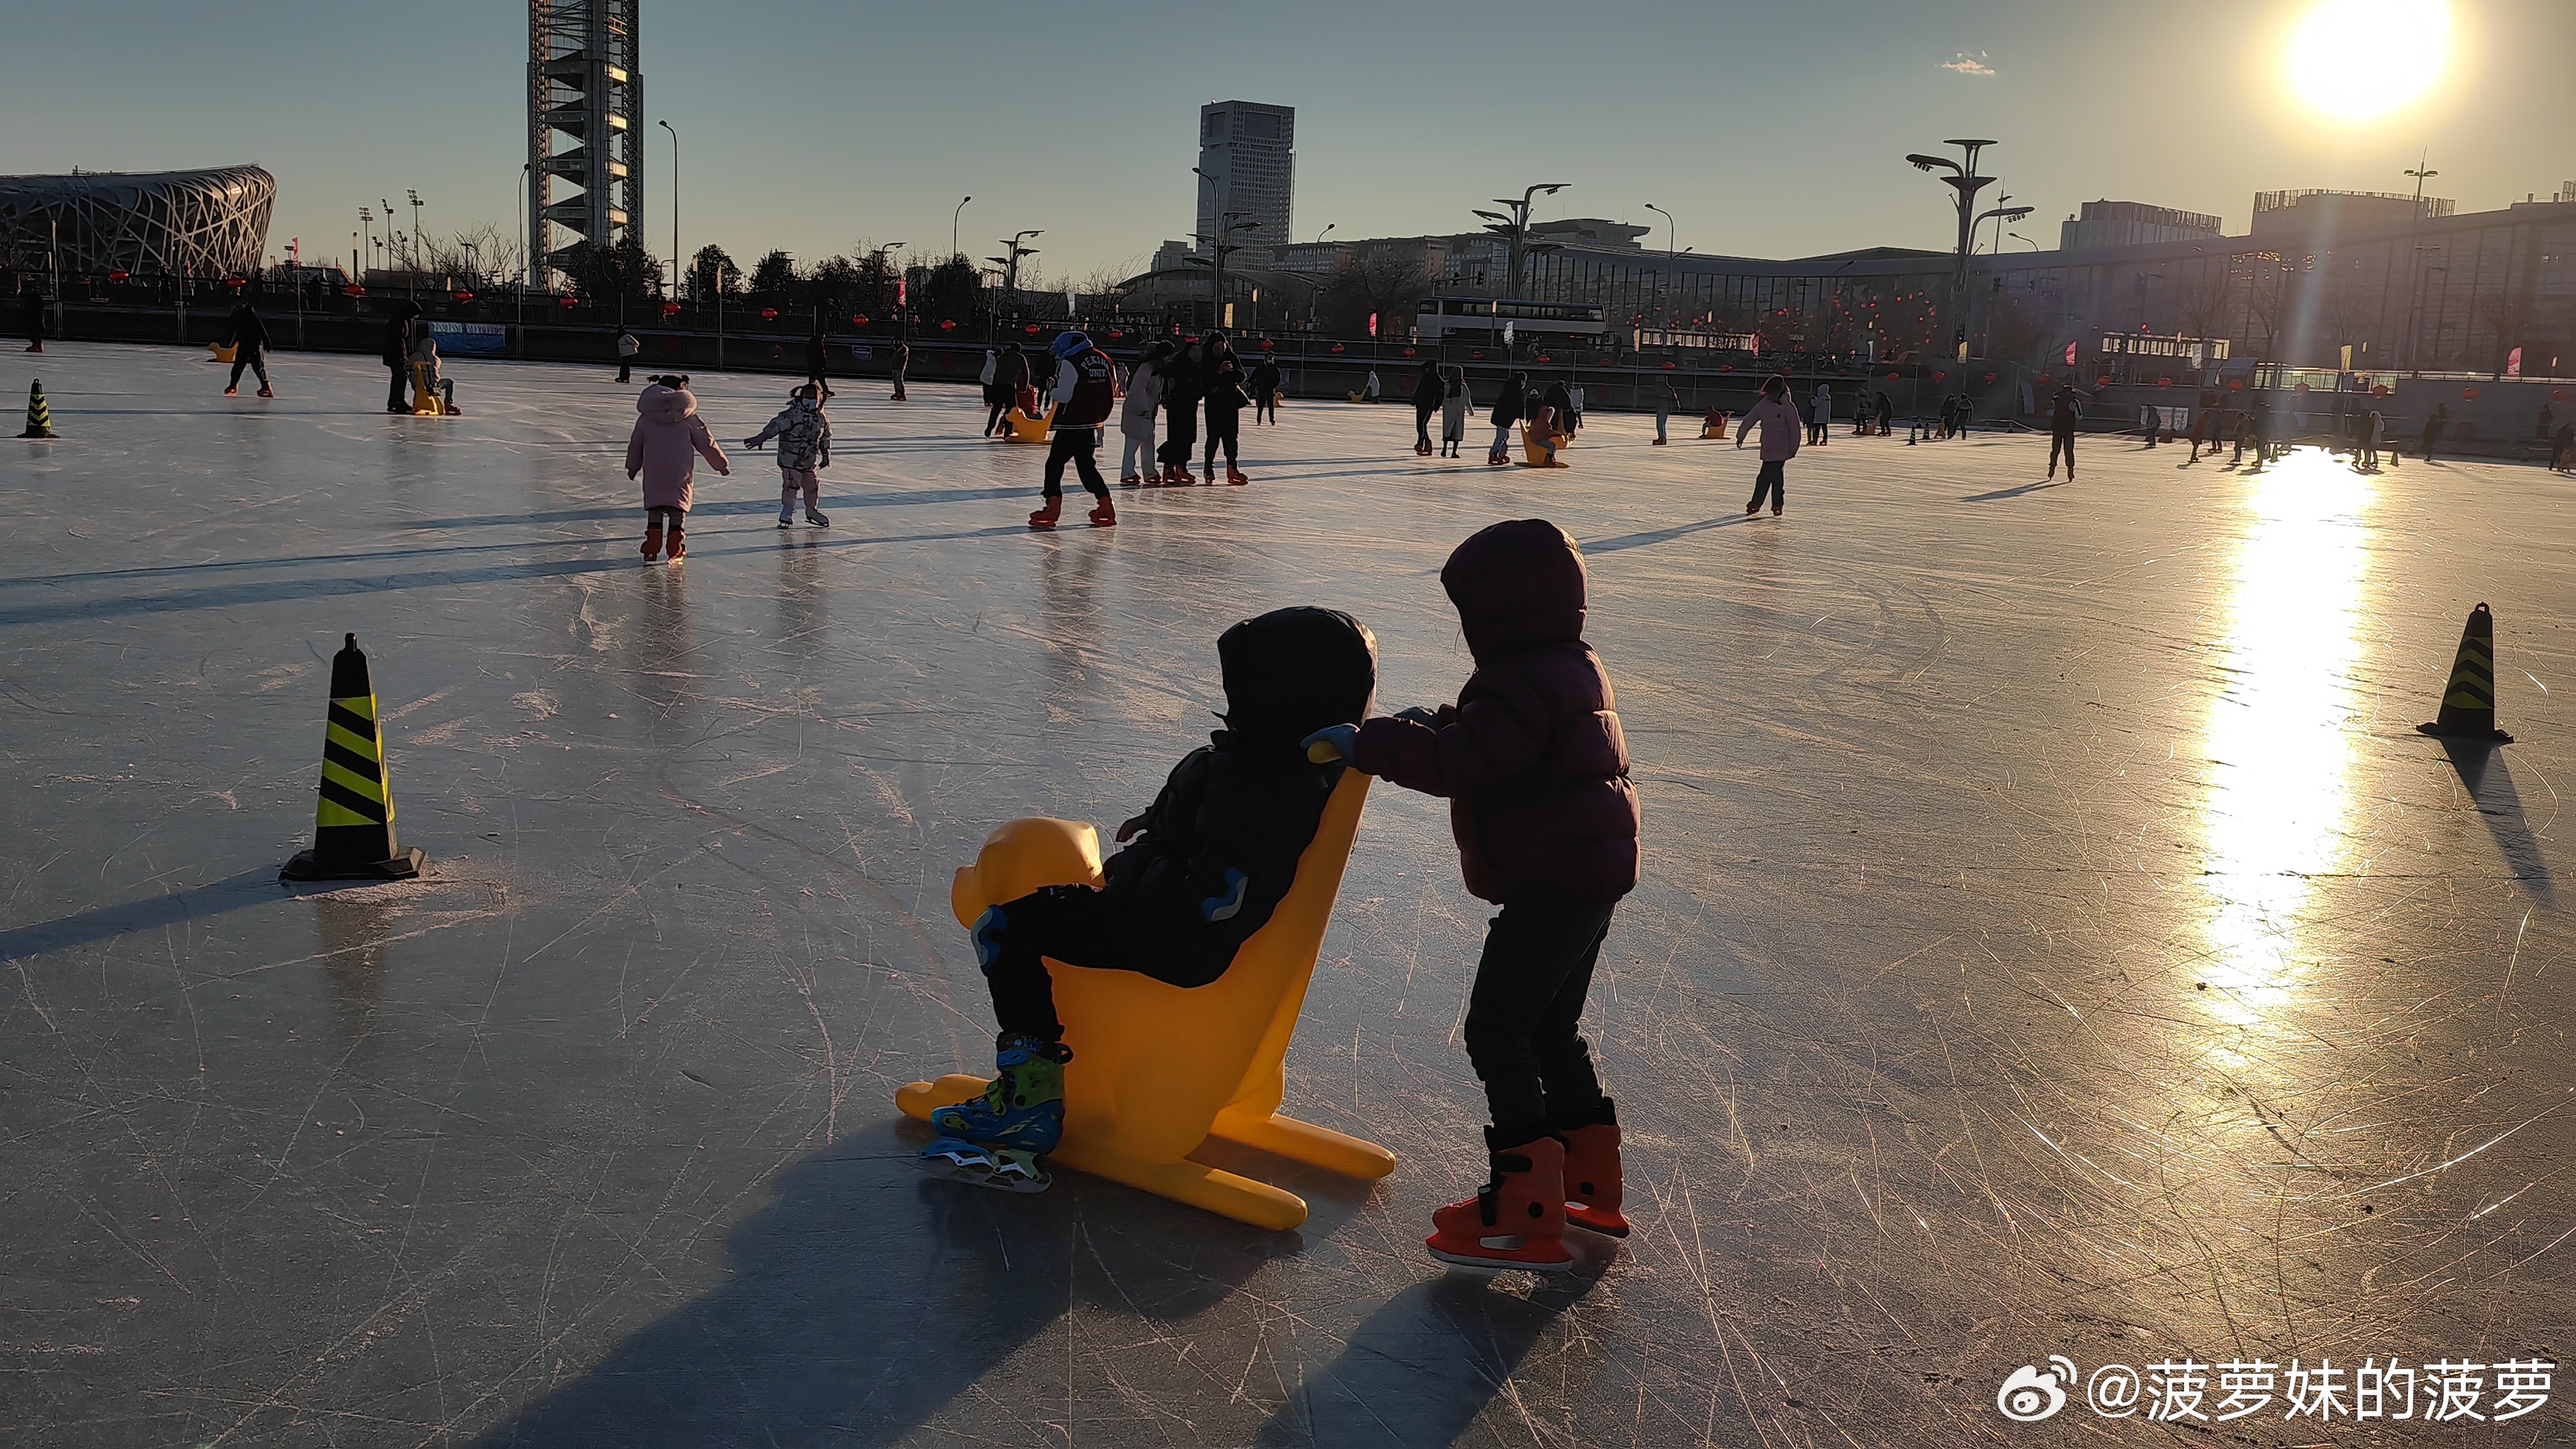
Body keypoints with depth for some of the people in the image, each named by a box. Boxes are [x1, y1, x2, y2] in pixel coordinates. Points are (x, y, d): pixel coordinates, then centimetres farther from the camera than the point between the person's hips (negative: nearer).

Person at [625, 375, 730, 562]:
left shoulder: (646, 418, 6)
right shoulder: (689, 418, -3)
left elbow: (635, 445, 16)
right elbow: (707, 444, 3)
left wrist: (633, 467, 31)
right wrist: (721, 464, 15)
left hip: (653, 474, 2)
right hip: (680, 474, -2)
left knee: (654, 510, 10)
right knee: (678, 512, 4)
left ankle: (651, 549, 7)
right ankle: (676, 551, 1)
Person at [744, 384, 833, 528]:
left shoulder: (821, 418, 4)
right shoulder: (792, 414, -15)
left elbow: (825, 438, 17)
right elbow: (776, 426, -24)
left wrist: (826, 456, 20)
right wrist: (760, 438, -34)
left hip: (810, 460, 5)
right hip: (790, 458, -5)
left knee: (812, 485, 11)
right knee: (791, 485, -8)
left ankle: (811, 511, 31)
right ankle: (787, 514, 6)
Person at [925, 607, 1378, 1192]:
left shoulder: (1248, 791, -33)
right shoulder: (1308, 765, -2)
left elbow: (1209, 900, -33)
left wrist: (1127, 882, -18)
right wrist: (1162, 821, 10)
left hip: (1178, 950, -11)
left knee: (1005, 926, -2)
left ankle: (1031, 1096, 2)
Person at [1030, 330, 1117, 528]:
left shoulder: (1070, 363, -12)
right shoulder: (1105, 361, 9)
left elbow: (1064, 395, -15)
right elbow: (1112, 392, 12)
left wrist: (1054, 390, 5)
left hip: (1071, 424, -7)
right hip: (1092, 423, 7)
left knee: (1055, 464, -1)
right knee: (1086, 465, 16)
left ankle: (1052, 509, -7)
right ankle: (1106, 508, 13)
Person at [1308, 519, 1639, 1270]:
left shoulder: (1523, 685, -19)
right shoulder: (1573, 668, 13)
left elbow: (1461, 762, -28)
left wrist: (1367, 744, -23)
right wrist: (1437, 723, 10)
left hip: (1549, 887, -11)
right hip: (1589, 879, 11)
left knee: (1497, 1033, -6)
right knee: (1551, 1031, 21)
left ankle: (1525, 1214, -4)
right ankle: (1589, 1184, 30)